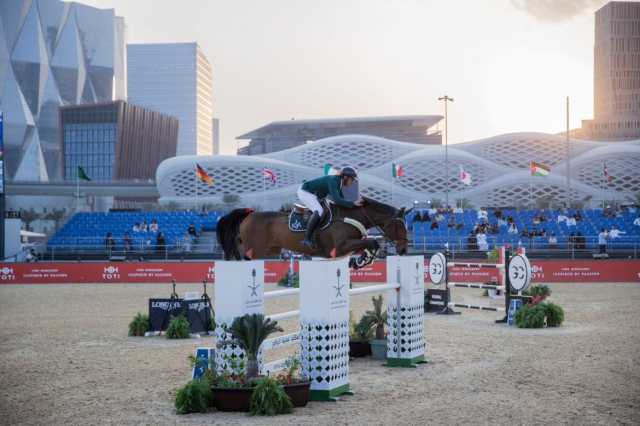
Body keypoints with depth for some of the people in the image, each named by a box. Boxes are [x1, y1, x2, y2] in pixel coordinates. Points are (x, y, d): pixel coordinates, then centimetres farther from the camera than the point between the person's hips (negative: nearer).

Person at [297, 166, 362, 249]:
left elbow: (342, 200, 10)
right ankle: (306, 239, -26)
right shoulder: (333, 181, -28)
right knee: (318, 212, -28)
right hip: (304, 192, -11)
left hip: (312, 194, 11)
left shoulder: (339, 182, 0)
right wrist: (353, 204, -37)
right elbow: (336, 200, -38)